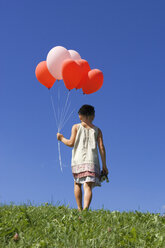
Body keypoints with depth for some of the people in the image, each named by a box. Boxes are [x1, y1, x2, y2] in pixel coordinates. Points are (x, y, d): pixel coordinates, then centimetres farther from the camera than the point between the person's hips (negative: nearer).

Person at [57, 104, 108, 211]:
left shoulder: (76, 127, 10)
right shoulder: (97, 130, 13)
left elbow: (71, 143, 1)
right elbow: (101, 148, 5)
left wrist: (61, 138, 20)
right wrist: (104, 165, 8)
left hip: (78, 161, 0)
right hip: (92, 162, 0)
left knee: (77, 184, 18)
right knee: (88, 186, -7)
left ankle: (80, 209, 14)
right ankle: (86, 208, -26)